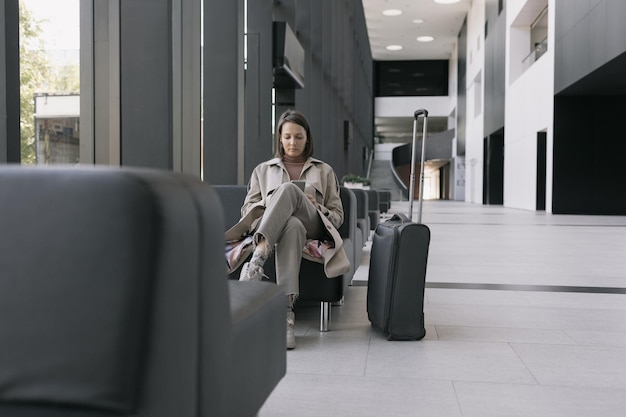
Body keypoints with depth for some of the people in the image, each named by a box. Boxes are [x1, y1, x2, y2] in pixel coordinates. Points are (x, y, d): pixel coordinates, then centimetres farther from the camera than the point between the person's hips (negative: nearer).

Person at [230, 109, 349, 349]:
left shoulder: (324, 171, 26)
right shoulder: (263, 170, 27)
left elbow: (338, 215, 19)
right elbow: (247, 211, 19)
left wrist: (316, 208, -3)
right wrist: (268, 205, -3)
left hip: (313, 229, 0)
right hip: (269, 229, 0)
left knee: (288, 189, -36)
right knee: (293, 225, -42)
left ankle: (256, 262, -53)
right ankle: (286, 311, -57)